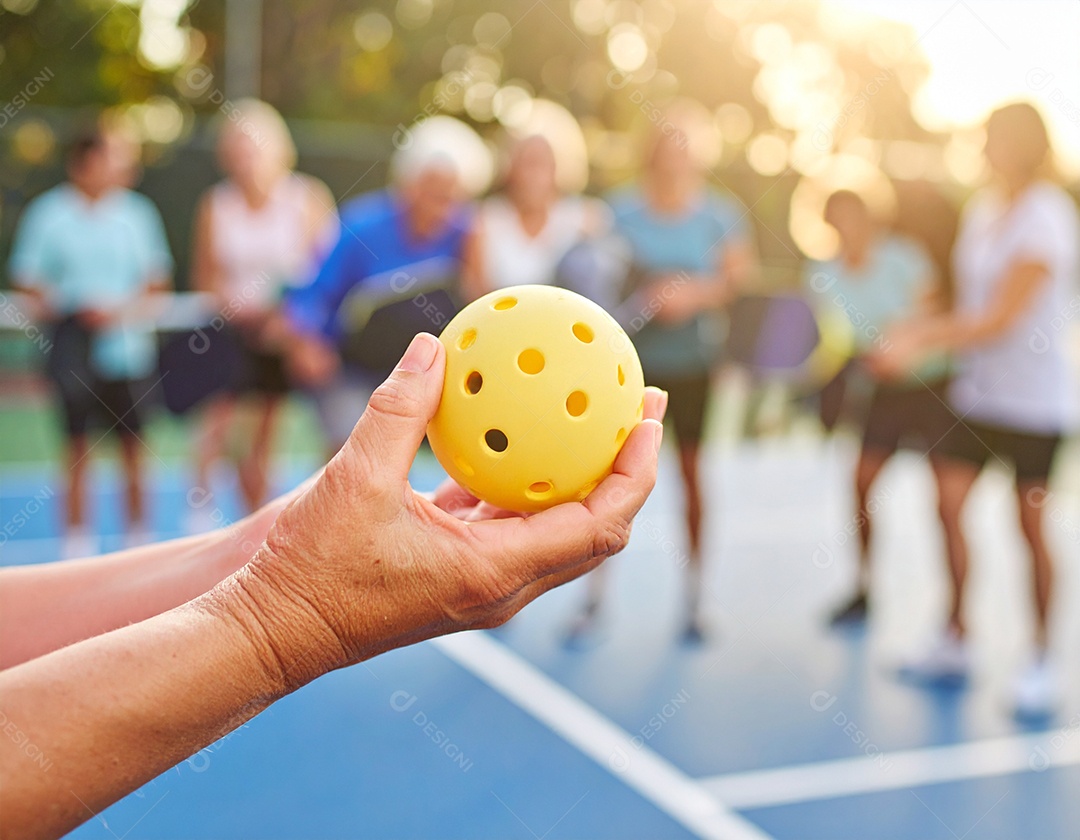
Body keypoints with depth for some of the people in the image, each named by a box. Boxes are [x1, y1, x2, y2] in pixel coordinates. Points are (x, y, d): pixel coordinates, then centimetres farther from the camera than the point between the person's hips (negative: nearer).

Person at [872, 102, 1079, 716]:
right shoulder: (983, 209, 9)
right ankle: (956, 642, 13)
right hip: (980, 389, 7)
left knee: (1031, 524, 0)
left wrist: (922, 343, -22)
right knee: (951, 501, 0)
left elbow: (1001, 319, -19)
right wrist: (925, 329, 2)